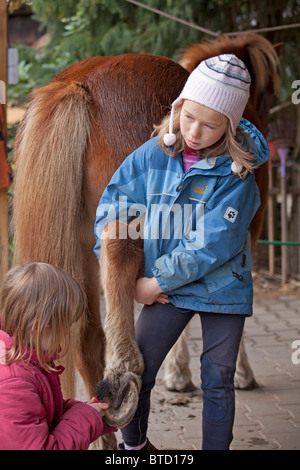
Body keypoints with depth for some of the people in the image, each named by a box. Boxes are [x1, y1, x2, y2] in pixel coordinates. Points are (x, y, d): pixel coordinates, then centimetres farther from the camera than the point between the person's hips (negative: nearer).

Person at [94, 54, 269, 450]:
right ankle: (133, 444, 29)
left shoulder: (238, 169, -15)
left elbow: (215, 244, -19)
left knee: (218, 382, 9)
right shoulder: (153, 154, -7)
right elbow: (109, 214, 0)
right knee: (134, 376, 4)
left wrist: (156, 281, -15)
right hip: (165, 289, 2)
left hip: (223, 287, -2)